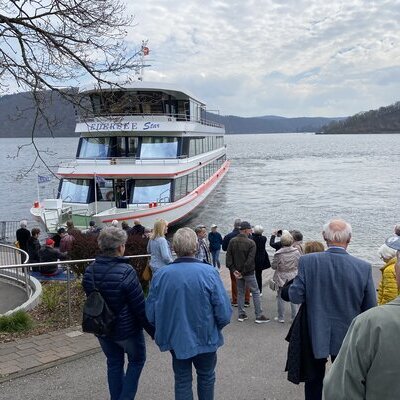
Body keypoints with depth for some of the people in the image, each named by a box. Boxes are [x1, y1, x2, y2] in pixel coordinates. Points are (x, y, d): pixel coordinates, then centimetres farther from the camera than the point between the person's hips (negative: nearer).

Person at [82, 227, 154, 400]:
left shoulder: (89, 271, -6)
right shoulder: (126, 272, -25)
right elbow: (141, 307, -21)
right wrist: (153, 331, -10)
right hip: (127, 329, -5)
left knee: (114, 363, 21)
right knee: (137, 360, 18)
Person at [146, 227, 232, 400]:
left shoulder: (160, 275, -15)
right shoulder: (209, 272, -21)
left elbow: (151, 314, -8)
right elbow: (224, 313, -20)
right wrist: (214, 328, 2)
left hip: (175, 340, 1)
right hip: (205, 339, -1)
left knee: (182, 380, 20)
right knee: (206, 377, 24)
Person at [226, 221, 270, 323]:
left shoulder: (232, 241, 1)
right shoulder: (251, 243, -15)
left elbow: (228, 257, -1)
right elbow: (250, 260, -20)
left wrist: (233, 270, -2)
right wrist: (244, 272, -14)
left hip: (237, 271, 5)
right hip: (248, 272, -5)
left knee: (240, 292, 15)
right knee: (255, 292, 4)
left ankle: (241, 314, 19)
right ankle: (259, 316, 6)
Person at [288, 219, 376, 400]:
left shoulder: (307, 261, -19)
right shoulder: (363, 267, -16)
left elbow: (295, 297, -16)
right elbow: (370, 308, -9)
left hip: (315, 335, 0)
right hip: (347, 337, 1)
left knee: (314, 381, 21)